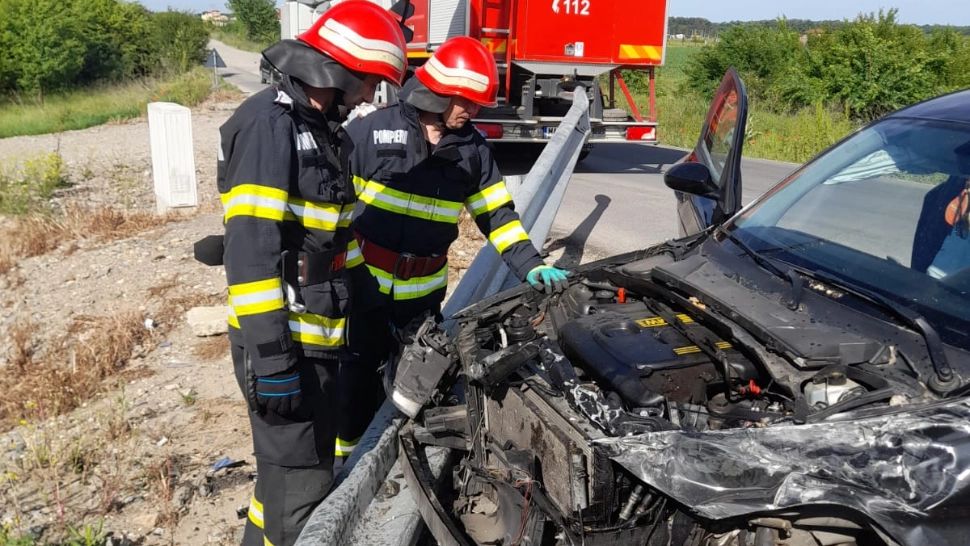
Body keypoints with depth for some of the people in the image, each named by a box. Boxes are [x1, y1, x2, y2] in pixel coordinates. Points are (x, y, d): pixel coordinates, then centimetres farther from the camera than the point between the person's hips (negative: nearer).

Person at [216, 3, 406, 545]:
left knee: (312, 467, 20)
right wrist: (270, 359, -25)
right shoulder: (269, 123, -17)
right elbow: (250, 248, -24)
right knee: (298, 486, -1)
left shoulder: (316, 125, 13)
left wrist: (355, 317, 24)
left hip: (318, 337, 10)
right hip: (284, 344, -10)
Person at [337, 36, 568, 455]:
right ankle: (346, 451, 29)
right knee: (359, 374, 10)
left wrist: (531, 266, -7)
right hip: (364, 282, -3)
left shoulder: (472, 147, 2)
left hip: (424, 292, 3)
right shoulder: (374, 129, -8)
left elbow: (497, 212, 4)